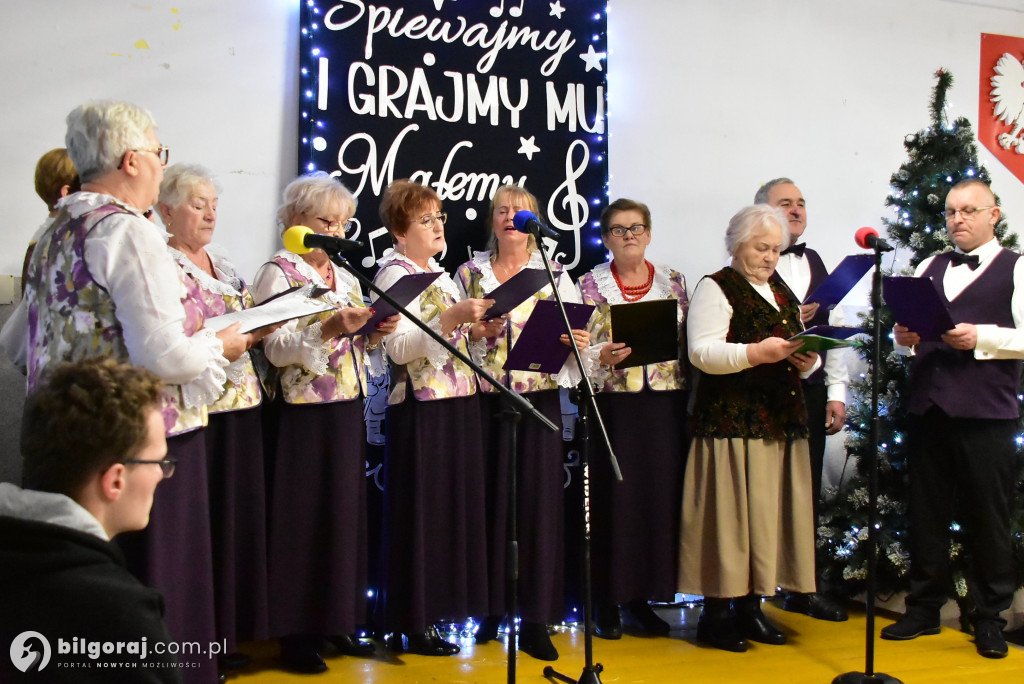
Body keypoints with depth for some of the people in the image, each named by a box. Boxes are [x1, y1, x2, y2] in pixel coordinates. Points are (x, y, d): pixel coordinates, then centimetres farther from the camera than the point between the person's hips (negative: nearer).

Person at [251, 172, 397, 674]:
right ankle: (296, 631, 11)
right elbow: (276, 348, -16)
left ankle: (339, 620, 22)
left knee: (345, 512, 10)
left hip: (347, 409, 7)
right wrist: (330, 328, -29)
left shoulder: (346, 277, 15)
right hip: (302, 412, -7)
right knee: (301, 517, 0)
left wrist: (376, 332, -2)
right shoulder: (278, 273, -6)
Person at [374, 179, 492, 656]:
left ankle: (432, 609, 21)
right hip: (420, 407, -8)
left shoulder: (440, 274, 18)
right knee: (420, 511, -3)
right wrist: (451, 318, -27)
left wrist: (476, 330, 10)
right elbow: (399, 348, -19)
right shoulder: (395, 274, -8)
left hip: (457, 402, 8)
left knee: (453, 505, 11)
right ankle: (412, 622, 6)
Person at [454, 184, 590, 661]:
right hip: (485, 400, 1)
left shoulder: (554, 274, 8)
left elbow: (573, 337, 4)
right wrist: (479, 330, -12)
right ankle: (488, 607, 17)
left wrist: (578, 341, -17)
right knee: (488, 499, 2)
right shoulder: (470, 272, 10)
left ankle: (536, 621, 5)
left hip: (538, 399, 0)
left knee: (537, 501, -2)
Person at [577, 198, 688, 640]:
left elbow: (688, 341, 11)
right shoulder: (591, 284, 4)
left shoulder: (673, 281, 11)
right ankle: (607, 601, 9)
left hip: (665, 404, 3)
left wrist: (690, 396, 1)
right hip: (613, 402, -3)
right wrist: (602, 356, -22)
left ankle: (642, 596, 16)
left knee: (661, 495, 3)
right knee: (613, 497, -2)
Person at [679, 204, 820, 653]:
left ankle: (750, 607, 15)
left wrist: (806, 362, 1)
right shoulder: (716, 288, -2)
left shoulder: (783, 293, 21)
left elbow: (799, 352, 24)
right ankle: (716, 614, 1)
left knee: (770, 511, 6)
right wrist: (756, 353, -25)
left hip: (781, 422, 7)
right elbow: (702, 352, -14)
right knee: (731, 511, -7)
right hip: (731, 422, -7)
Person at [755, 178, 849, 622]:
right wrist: (786, 322, -20)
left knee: (807, 492, 11)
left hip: (809, 393, 6)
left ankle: (804, 588, 23)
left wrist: (837, 393, 10)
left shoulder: (817, 264, 15)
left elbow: (834, 328, 15)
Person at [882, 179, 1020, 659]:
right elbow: (905, 329, 18)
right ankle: (924, 609, 22)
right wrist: (904, 337, -3)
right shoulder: (929, 268, 18)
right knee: (926, 515, 11)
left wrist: (980, 337, -18)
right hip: (927, 408, 5)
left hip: (985, 413, -4)